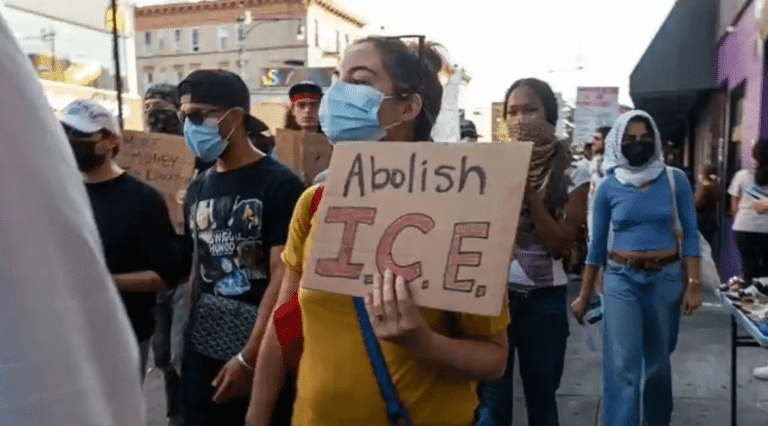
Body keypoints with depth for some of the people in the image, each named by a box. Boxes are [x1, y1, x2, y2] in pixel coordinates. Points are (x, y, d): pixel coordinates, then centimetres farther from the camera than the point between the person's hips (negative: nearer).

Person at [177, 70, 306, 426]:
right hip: (200, 356, 5)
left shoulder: (280, 185, -12)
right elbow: (197, 269, 12)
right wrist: (188, 336, 6)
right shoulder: (198, 188, 7)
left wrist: (249, 358, -16)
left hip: (261, 359, -5)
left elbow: (283, 279, -16)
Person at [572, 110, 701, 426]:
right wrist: (584, 296, 4)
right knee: (621, 366, -6)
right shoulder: (608, 187, -2)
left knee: (658, 361, 16)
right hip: (621, 280, -1)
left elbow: (690, 235, 1)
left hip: (666, 278, 1)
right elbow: (597, 244, 3)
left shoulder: (675, 180, -2)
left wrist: (693, 284, -7)